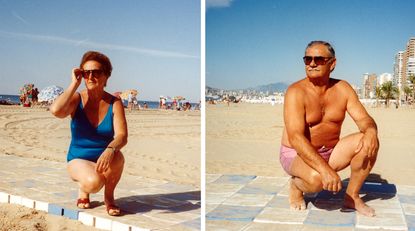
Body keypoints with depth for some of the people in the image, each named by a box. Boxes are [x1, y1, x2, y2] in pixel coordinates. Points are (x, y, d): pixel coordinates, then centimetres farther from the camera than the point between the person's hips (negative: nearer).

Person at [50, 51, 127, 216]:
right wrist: (74, 84, -20)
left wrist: (110, 149, -42)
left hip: (104, 161, 1)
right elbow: (56, 111, -31)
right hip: (79, 160, -1)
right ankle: (83, 188, 7)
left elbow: (122, 136, -19)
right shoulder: (76, 99, -8)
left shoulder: (114, 103, -8)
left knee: (116, 157, -34)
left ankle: (109, 196, -4)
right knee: (94, 182, -33)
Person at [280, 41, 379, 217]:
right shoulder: (296, 92, -19)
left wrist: (371, 130, -32)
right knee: (316, 179, -36)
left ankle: (352, 197, -1)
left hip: (330, 153, 5)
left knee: (369, 142, -17)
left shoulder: (342, 89, -2)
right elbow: (295, 137, -29)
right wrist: (325, 169, -40)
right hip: (297, 154, -5)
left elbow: (364, 118, -5)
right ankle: (296, 185, 2)